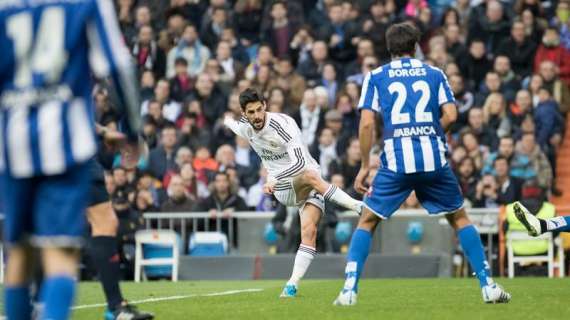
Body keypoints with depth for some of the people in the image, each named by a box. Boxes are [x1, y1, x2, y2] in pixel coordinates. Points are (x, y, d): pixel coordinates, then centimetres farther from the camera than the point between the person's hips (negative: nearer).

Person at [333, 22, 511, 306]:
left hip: (396, 159, -1)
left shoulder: (376, 77, 10)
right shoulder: (435, 74, 13)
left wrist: (364, 166, 6)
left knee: (367, 221, 12)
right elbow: (450, 115, 1)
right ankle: (488, 286, 10)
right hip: (434, 158, 1)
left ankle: (349, 290, -1)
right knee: (460, 218, 17)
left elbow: (367, 123, 0)